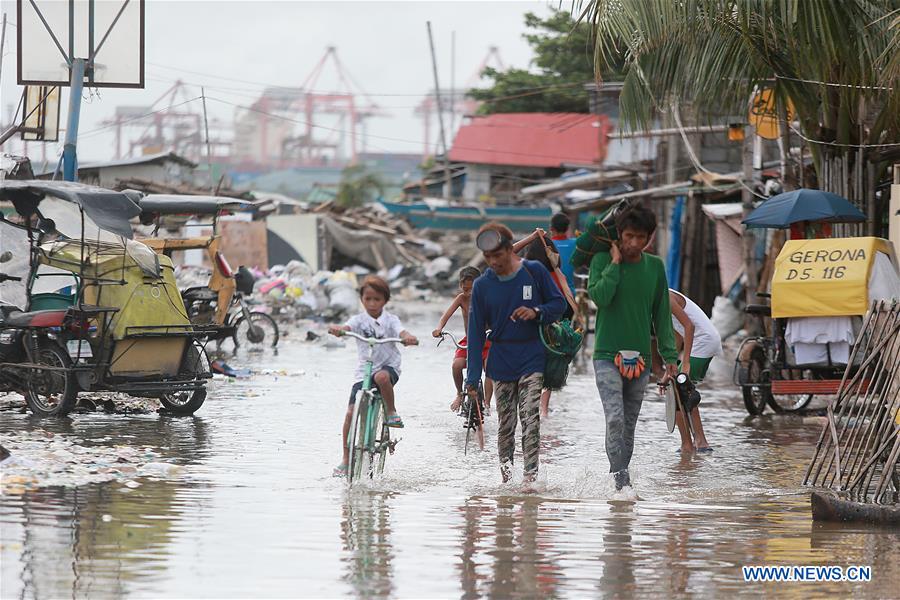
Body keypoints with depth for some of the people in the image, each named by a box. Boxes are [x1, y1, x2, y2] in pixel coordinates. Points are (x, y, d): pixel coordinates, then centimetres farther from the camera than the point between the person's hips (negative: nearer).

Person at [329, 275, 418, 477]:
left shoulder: (390, 320, -1)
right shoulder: (359, 320, 0)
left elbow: (401, 332, -19)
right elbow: (346, 328, -20)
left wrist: (409, 338, -44)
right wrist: (337, 329, -44)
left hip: (388, 367, -2)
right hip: (364, 370, 2)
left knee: (381, 377, -39)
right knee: (351, 412, -9)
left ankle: (391, 412, -13)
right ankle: (346, 459, 1)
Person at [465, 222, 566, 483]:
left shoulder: (534, 271, -2)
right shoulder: (482, 285, 2)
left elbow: (559, 303, 6)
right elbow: (476, 332, 2)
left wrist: (537, 312, -16)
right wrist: (473, 376, -2)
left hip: (532, 360, -2)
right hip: (501, 362, 2)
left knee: (530, 420, -13)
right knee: (505, 422, 5)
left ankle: (530, 475, -14)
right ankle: (505, 466, 21)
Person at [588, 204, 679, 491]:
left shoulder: (655, 267, 8)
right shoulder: (602, 260, -1)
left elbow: (661, 314, 12)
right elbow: (600, 297, -18)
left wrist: (670, 355, 8)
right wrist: (615, 262, -12)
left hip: (640, 357, 4)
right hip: (607, 355, -4)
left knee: (629, 426, 8)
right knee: (615, 419, -18)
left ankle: (617, 478, 18)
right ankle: (621, 481, -20)